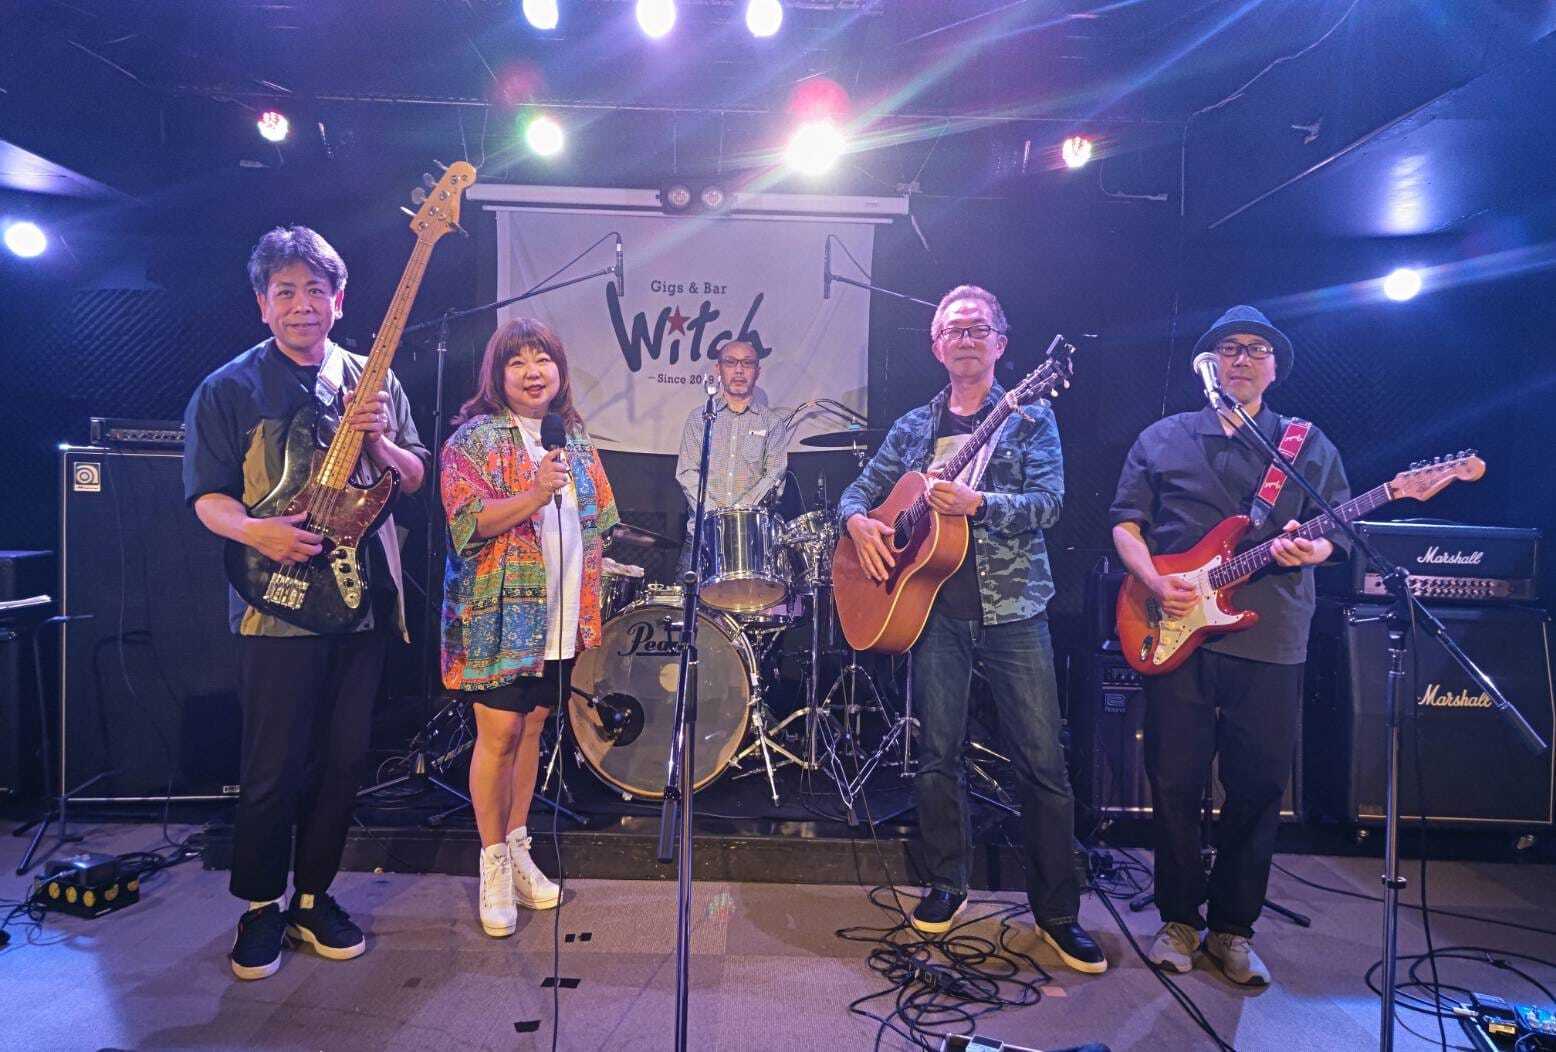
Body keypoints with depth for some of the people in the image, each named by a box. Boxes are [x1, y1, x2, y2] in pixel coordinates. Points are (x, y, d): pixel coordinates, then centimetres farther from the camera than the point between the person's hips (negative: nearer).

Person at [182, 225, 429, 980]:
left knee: (342, 759, 10)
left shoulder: (371, 382, 10)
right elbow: (207, 496, -2)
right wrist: (256, 531, -22)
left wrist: (378, 441, -10)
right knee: (273, 766, 2)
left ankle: (313, 896, 27)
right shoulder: (229, 389, 0)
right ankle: (261, 905, 23)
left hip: (364, 597, 3)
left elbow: (415, 478, 10)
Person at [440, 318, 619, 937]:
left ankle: (518, 849, 27)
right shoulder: (475, 438, -4)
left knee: (531, 729, 13)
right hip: (500, 615, -5)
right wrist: (534, 495, -28)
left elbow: (597, 522, 16)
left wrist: (592, 600, 12)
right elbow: (466, 521, -16)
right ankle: (494, 867, 14)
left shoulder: (575, 439, 12)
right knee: (499, 733, -1)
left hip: (562, 619, 5)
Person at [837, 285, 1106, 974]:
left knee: (1042, 762, -1)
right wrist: (858, 520, -6)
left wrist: (977, 503, -24)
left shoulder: (1030, 418, 4)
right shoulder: (914, 427, 13)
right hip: (936, 609, 3)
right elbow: (860, 489, 16)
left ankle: (1057, 911, 14)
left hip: (1014, 611, -2)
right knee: (937, 755, 8)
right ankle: (946, 885, 26)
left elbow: (1048, 503, -9)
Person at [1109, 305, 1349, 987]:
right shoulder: (1161, 440, 10)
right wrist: (1156, 584, -10)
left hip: (1272, 639, 1)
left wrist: (1311, 551, -12)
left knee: (1260, 787, 5)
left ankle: (1233, 927, 22)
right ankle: (1179, 918, 21)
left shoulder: (1310, 447, 13)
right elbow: (1125, 524, 6)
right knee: (1175, 782, 3)